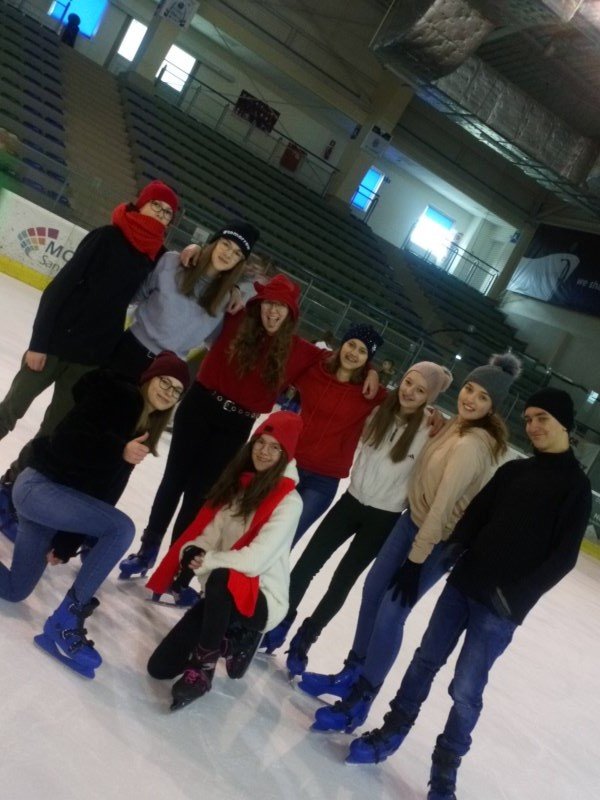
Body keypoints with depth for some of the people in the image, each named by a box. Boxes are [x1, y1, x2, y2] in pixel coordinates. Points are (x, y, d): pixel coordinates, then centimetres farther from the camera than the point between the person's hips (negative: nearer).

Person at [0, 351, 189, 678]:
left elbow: (105, 489, 9)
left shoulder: (144, 431, 12)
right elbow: (68, 440, -22)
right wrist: (120, 450, -31)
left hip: (64, 494, 9)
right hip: (39, 485, -9)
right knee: (122, 528, -25)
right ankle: (64, 622, -20)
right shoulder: (115, 395, -11)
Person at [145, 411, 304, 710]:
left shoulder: (289, 501, -17)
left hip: (261, 600, -6)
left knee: (221, 580, -40)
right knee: (159, 667, 1)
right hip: (224, 596, 6)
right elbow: (210, 529, 4)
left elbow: (257, 559, -24)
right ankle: (232, 642, 23)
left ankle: (202, 669, -18)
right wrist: (194, 552, -17)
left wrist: (209, 562, -17)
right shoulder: (237, 481, 3)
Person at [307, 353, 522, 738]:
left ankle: (358, 702, 15)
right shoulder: (458, 424, -1)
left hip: (439, 540, -9)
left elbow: (443, 506, -25)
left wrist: (416, 560, -21)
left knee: (390, 614, -4)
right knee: (373, 591, 16)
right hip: (414, 519, 9)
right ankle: (352, 673, 35)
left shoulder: (472, 445, -28)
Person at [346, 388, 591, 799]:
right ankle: (393, 731, 30)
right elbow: (476, 514, 6)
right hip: (464, 583, 4)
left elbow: (564, 557, -10)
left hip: (502, 606, -4)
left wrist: (516, 595, -18)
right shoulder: (513, 470, 9)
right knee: (427, 659, 12)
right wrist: (455, 544, -13)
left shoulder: (577, 487, -4)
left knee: (466, 690, 2)